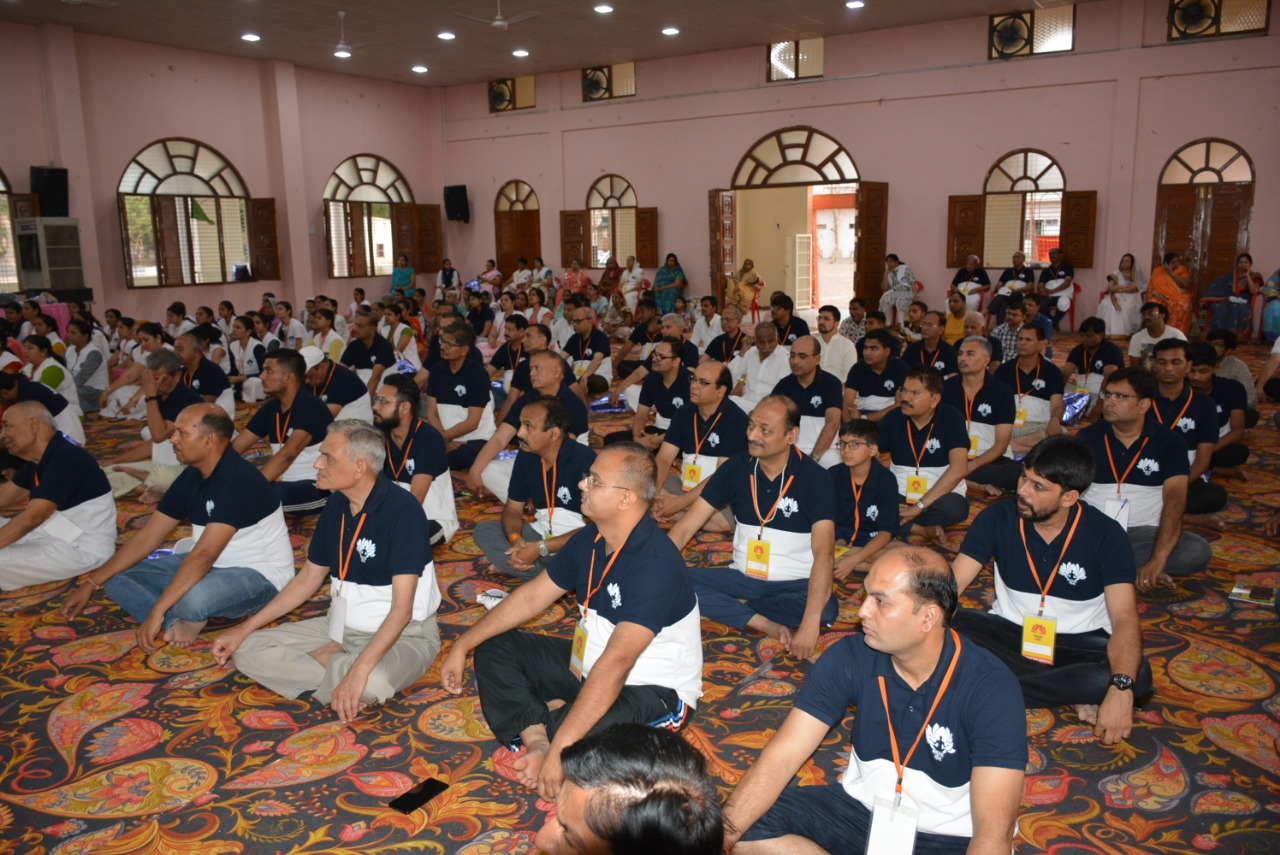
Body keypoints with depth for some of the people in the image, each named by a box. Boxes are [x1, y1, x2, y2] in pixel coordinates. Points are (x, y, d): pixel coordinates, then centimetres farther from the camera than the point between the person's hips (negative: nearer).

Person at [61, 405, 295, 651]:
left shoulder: (239, 480, -25)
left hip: (258, 574, -8)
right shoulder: (191, 477, 2)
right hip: (207, 566, 9)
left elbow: (203, 555, -30)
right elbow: (146, 538, 7)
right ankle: (177, 622, -15)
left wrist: (156, 613, -31)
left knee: (192, 598, -39)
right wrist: (91, 583, 4)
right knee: (116, 576, 2)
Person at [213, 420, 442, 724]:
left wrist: (359, 671, -35)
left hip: (404, 634, -7)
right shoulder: (337, 504, 2)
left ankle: (322, 661, -10)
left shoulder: (402, 510, -22)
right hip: (341, 628, 8)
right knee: (248, 648, -4)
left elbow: (402, 608, -26)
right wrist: (244, 629, 8)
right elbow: (307, 579, 13)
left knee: (371, 682, -39)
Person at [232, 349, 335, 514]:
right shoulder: (270, 408, 8)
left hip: (315, 487, -7)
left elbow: (287, 455, -28)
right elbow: (235, 447, 8)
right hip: (281, 482, 7)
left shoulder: (312, 407, -16)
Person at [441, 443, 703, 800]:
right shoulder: (590, 540, -2)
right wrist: (462, 646, 6)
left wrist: (560, 749, -40)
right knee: (494, 647, 7)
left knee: (576, 740, -38)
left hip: (654, 690, -8)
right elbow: (531, 596, 9)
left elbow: (615, 664, -37)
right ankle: (537, 738, -11)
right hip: (589, 668, 9)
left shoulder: (655, 563, -30)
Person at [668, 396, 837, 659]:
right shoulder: (736, 468, -4)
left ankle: (735, 606, -13)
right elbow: (686, 527, -5)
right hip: (743, 577, 3)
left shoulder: (814, 479, -14)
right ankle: (766, 624, -19)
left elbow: (824, 553, -25)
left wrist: (810, 623, -38)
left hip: (793, 584, -3)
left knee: (826, 609, -35)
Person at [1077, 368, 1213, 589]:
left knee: (1198, 552, -28)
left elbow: (1174, 498, -13)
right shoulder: (1088, 437, 4)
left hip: (1144, 532, 0)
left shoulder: (1168, 442, 0)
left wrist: (1158, 560, -28)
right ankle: (1134, 573, -20)